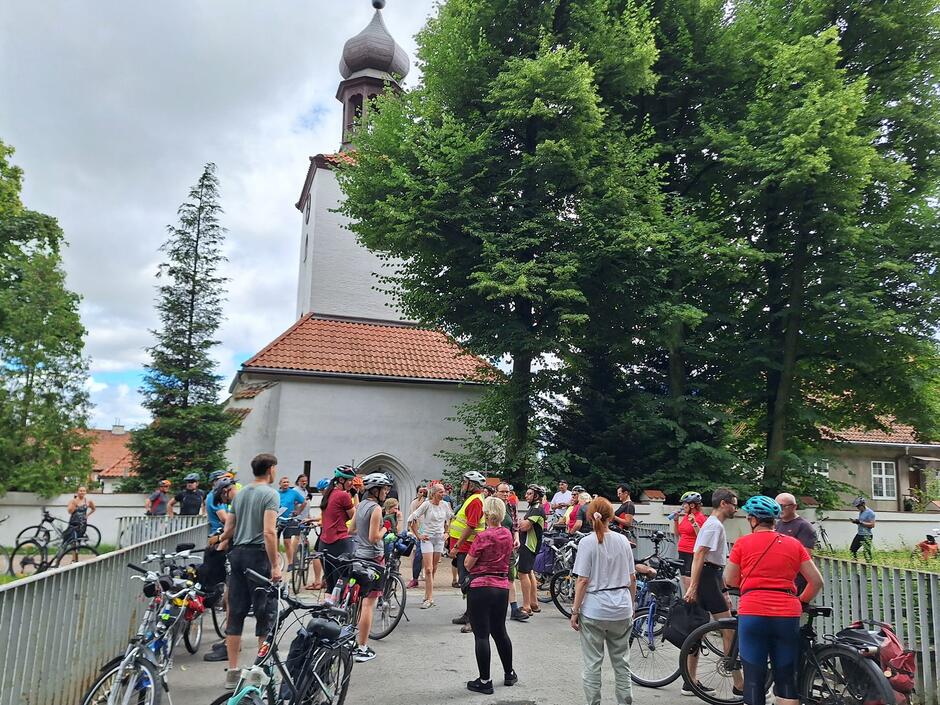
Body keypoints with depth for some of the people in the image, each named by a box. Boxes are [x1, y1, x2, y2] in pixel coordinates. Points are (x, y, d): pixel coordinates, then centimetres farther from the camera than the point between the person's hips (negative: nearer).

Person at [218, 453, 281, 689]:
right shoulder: (270, 494, -9)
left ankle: (232, 672, 16)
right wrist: (275, 566, -16)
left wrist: (219, 539, 37)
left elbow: (228, 531, 14)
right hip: (258, 555, -7)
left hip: (237, 554, 7)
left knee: (236, 614, 10)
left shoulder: (240, 494, 14)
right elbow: (269, 532, -18)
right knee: (265, 613, 2)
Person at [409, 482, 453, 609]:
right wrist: (418, 535, -10)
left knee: (434, 569, 9)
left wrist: (446, 532, 13)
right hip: (427, 538, -5)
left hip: (439, 538, 5)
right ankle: (429, 598, -7)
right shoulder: (426, 505, -12)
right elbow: (411, 519, -12)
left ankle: (427, 596, 19)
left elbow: (449, 519, 22)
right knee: (428, 569, -10)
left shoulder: (445, 505, 3)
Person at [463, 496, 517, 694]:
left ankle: (484, 681, 8)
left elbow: (467, 564, -9)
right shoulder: (508, 534, 4)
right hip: (502, 586, 7)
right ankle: (509, 674, 32)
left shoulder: (483, 537, -15)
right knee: (500, 631, 21)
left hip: (481, 587, -7)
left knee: (481, 635, 2)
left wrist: (471, 551, 7)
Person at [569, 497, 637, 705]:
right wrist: (631, 605, 20)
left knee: (592, 664, 8)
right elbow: (632, 578, 7)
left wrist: (575, 611, -4)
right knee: (621, 662, 16)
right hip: (621, 610, 4)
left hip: (594, 610, -4)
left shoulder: (587, 542, -10)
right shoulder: (622, 540, 2)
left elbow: (583, 581, -12)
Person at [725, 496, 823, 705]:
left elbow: (729, 580, 4)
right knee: (787, 679, 13)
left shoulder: (743, 543, 0)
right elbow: (817, 581, 7)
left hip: (753, 613, -2)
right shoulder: (794, 544, 8)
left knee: (754, 678, 6)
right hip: (787, 615, 3)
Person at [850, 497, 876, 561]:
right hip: (859, 534, 10)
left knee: (867, 553, -8)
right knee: (852, 549, 13)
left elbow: (872, 525, -20)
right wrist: (856, 521, 3)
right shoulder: (860, 512, 13)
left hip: (866, 536, -9)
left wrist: (861, 522, -22)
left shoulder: (870, 513, -14)